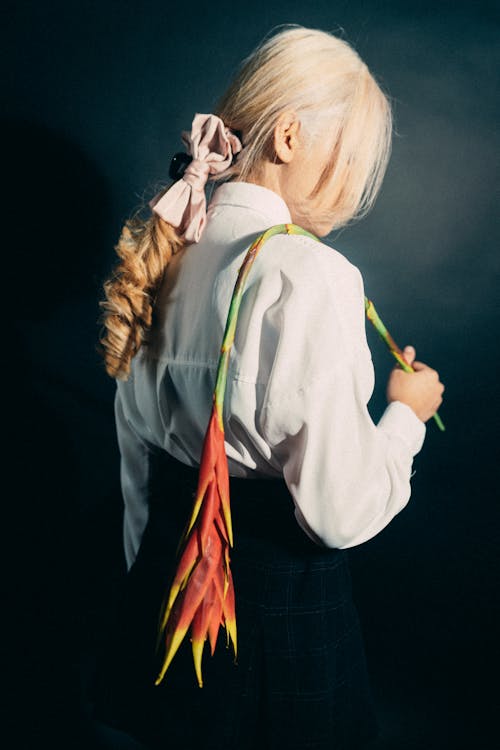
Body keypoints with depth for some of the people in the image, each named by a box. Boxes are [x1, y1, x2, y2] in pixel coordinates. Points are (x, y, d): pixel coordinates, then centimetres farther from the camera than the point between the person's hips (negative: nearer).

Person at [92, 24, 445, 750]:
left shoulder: (165, 251, 0)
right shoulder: (308, 275, -23)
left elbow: (136, 447, 8)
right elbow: (340, 511, -22)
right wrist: (406, 413, -4)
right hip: (281, 605, -6)